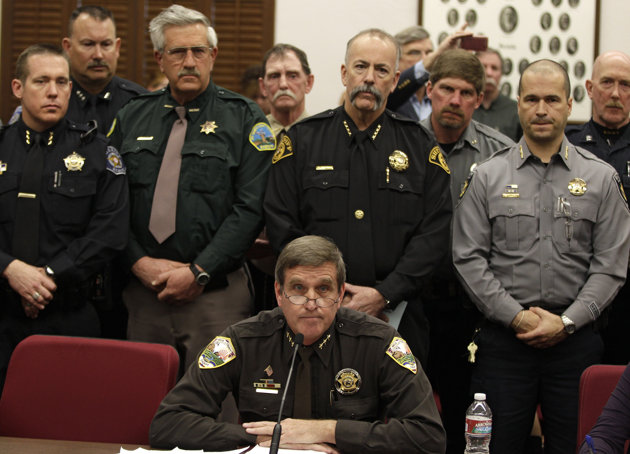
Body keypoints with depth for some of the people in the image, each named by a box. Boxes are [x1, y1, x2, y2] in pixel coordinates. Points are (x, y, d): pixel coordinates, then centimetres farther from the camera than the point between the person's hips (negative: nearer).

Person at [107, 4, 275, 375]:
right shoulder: (132, 118, 12)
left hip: (216, 292, -3)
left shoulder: (244, 119, 0)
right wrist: (140, 262, -6)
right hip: (144, 289, 3)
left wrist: (198, 273, -13)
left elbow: (250, 207, -8)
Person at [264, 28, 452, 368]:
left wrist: (384, 295, -11)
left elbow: (435, 232, -1)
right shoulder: (302, 139, 6)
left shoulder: (420, 146, 6)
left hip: (396, 313, 1)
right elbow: (281, 224, 1)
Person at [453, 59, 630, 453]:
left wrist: (566, 323, -9)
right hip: (503, 337, 0)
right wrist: (516, 316, -9)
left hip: (574, 339, 0)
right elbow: (469, 258, 1)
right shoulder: (488, 177, 6)